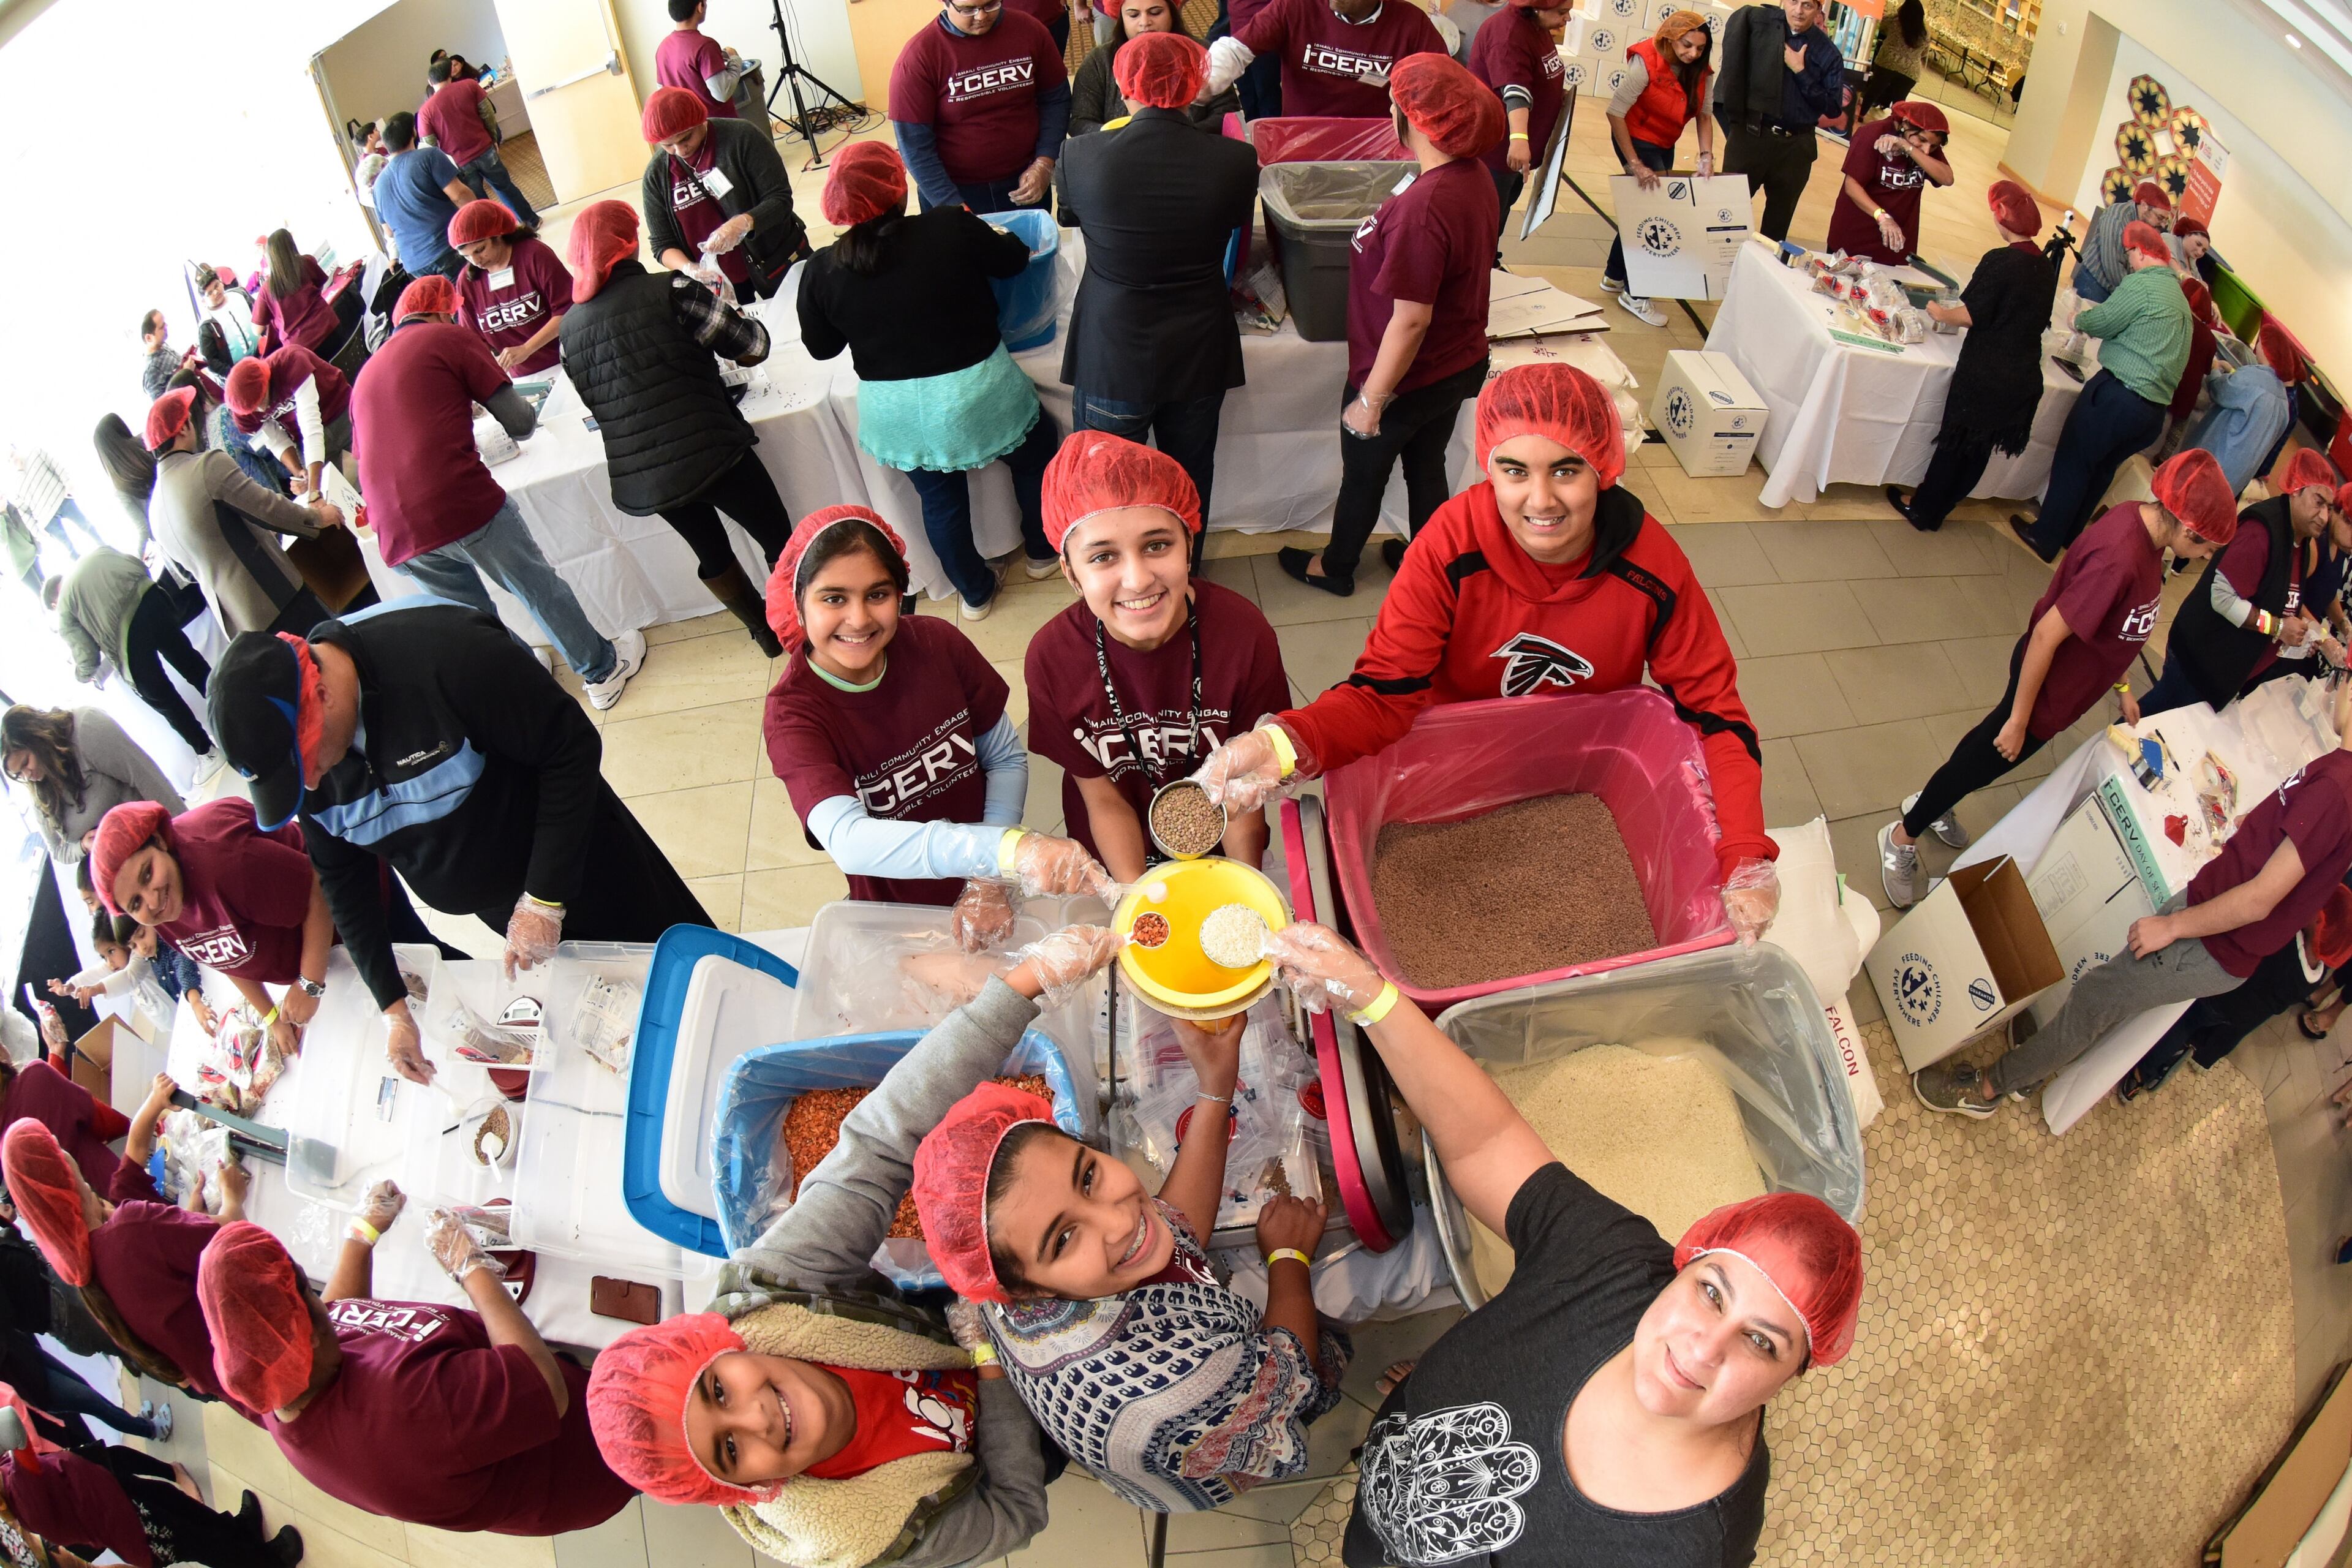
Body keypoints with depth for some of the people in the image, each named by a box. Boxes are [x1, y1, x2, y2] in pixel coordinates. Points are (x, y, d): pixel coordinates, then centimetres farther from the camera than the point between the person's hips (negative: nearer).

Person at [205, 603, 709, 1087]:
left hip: (579, 866, -5)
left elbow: (573, 747, -28)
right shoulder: (288, 740, -12)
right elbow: (344, 881, -1)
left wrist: (545, 899, -26)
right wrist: (393, 1006, -3)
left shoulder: (444, 655, -35)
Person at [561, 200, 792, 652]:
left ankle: (765, 630, 43)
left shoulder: (569, 326, 7)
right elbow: (753, 347, -4)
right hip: (708, 454, -5)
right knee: (779, 541, 16)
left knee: (711, 551, 28)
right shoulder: (670, 290, -8)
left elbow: (594, 400, 17)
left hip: (638, 479, 6)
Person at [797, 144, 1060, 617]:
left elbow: (820, 347, 6)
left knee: (940, 499, 24)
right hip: (975, 390, -2)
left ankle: (974, 592, 39)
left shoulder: (823, 271, -8)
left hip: (896, 413, 2)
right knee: (1035, 452, 27)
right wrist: (1000, 237, 25)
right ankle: (1041, 551, 42)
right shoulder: (952, 228, -14)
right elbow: (1014, 259, 3)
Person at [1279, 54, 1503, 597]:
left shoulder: (1422, 207, -34)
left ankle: (1335, 567, 41)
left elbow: (1411, 320, -30)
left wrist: (1371, 399, -21)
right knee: (1427, 466, 27)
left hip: (1411, 379, -7)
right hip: (1461, 365, 8)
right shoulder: (1476, 177, -5)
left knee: (1362, 475, 17)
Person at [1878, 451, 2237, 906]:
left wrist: (2121, 685, 12)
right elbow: (2047, 633, -31)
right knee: (1988, 758, 10)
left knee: (1992, 742, 28)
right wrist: (2019, 719, -22)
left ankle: (1933, 803, 52)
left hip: (2067, 675, 9)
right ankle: (1901, 838, 30)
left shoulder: (2145, 523, -8)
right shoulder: (2120, 558, -36)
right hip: (2047, 688, -9)